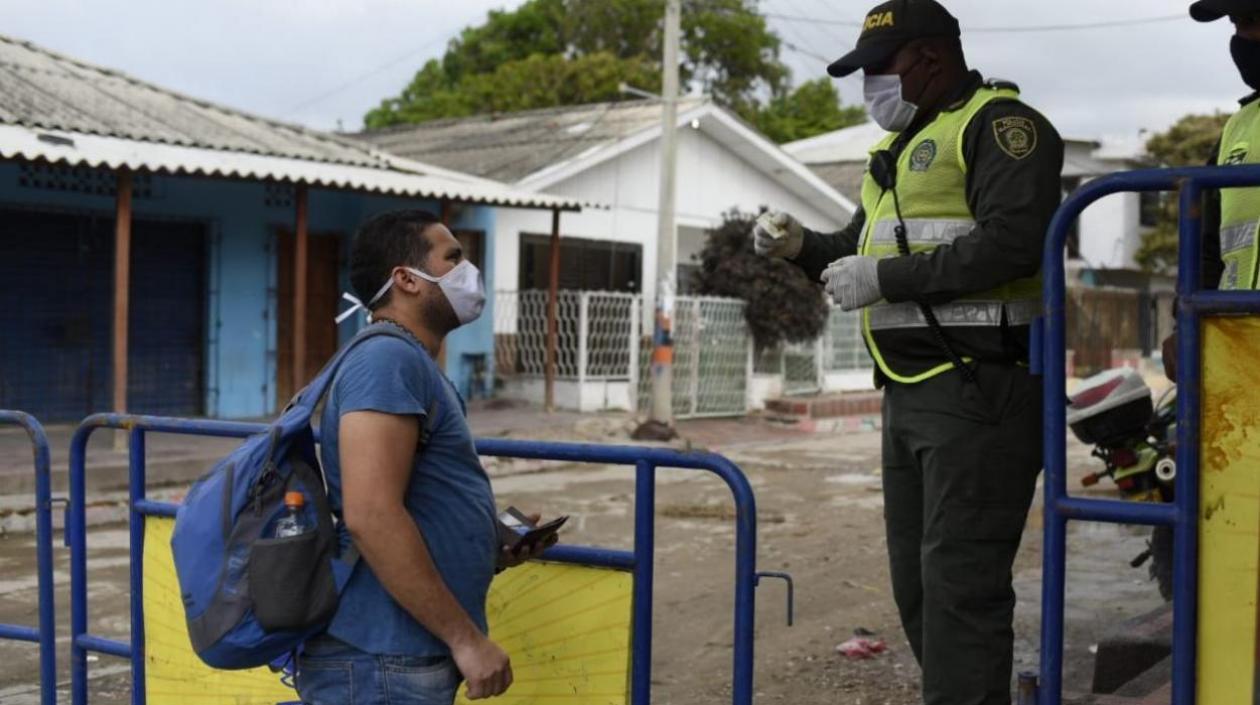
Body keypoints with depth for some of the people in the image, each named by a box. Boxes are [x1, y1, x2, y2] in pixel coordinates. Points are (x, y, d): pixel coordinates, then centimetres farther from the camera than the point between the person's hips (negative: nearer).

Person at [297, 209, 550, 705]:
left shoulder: (411, 366, 17)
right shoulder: (389, 359, -14)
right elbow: (370, 515, -25)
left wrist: (492, 550, 11)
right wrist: (466, 637, -21)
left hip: (406, 656, 10)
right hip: (382, 663, -10)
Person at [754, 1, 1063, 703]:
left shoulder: (998, 125, -7)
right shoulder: (905, 147, 23)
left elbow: (1013, 242, -21)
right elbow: (861, 252, 29)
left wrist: (886, 278, -18)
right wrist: (802, 246, 8)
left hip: (979, 390, -10)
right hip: (910, 394, 10)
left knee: (959, 581, -10)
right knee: (916, 579, 14)